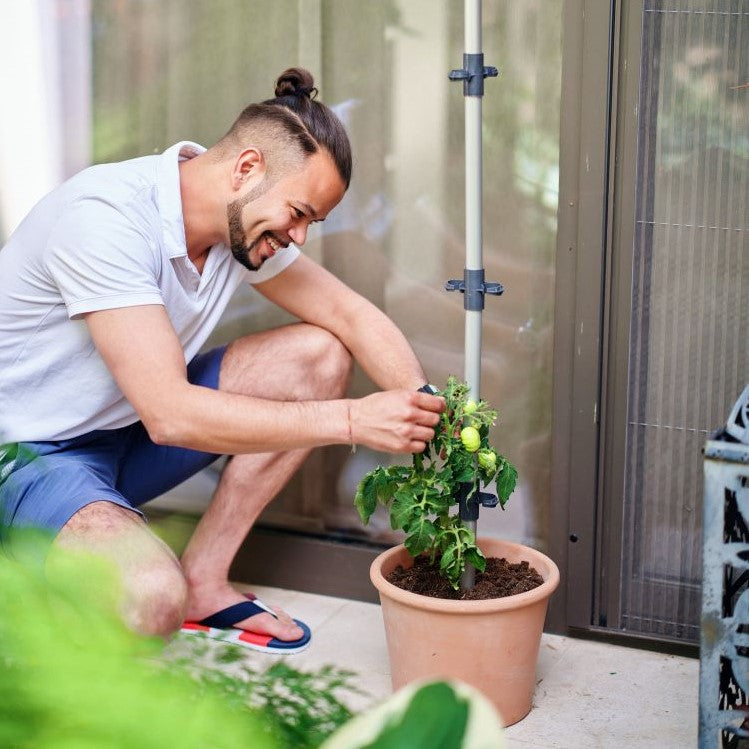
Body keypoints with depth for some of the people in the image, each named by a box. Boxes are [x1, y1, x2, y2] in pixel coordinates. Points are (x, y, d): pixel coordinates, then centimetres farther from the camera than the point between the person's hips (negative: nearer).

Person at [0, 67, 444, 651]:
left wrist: (424, 416, -14)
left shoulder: (246, 219, -5)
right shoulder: (105, 219, -30)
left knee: (319, 354, -5)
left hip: (131, 431, 8)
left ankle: (203, 580, -2)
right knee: (151, 597, -35)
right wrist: (352, 420, -35)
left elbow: (353, 316, 4)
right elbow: (170, 414, -36)